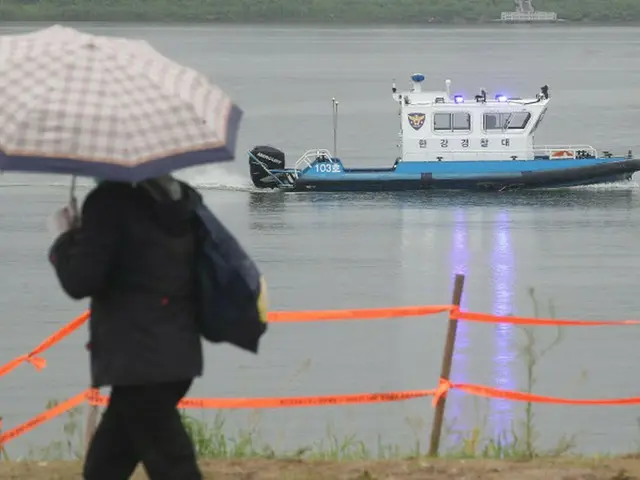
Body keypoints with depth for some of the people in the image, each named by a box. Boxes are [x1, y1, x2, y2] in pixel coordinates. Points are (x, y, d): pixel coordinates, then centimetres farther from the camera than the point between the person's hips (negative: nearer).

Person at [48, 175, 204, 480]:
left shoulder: (111, 202, -13)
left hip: (139, 362, -9)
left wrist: (65, 240, 3)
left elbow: (80, 281, -16)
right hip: (177, 355, 9)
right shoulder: (181, 201, 10)